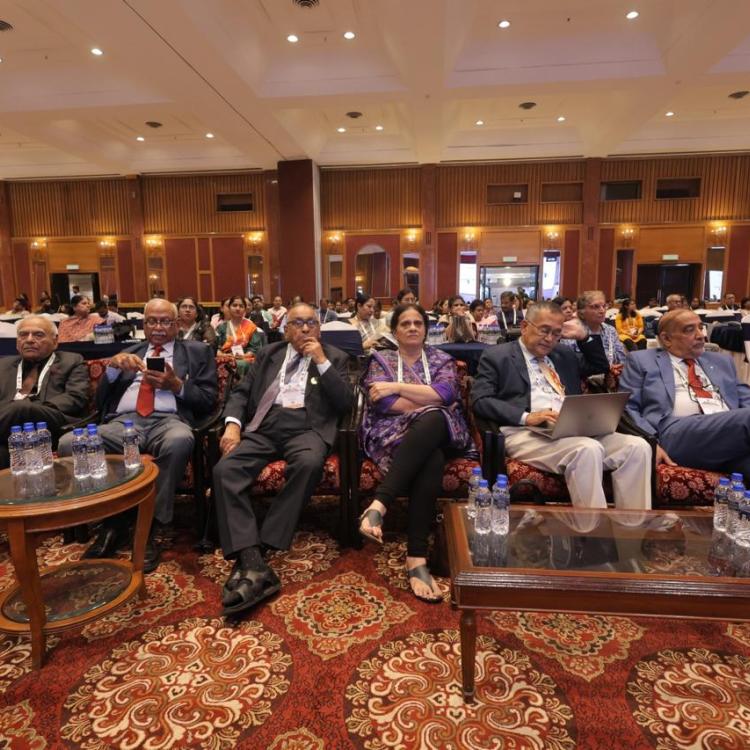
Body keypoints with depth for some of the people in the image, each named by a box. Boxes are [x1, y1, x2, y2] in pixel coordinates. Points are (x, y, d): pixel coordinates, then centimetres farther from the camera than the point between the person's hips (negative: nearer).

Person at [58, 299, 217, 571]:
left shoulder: (197, 352, 18)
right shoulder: (128, 353, 27)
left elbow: (208, 400, 9)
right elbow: (100, 402, 19)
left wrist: (177, 386, -8)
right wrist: (113, 366, 1)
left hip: (168, 421, -3)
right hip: (122, 423, 3)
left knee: (179, 442, -40)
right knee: (68, 443, -26)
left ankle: (148, 530, -23)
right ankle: (111, 520, -9)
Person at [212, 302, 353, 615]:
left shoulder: (335, 357, 15)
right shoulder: (268, 354, 23)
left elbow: (345, 403, 3)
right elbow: (241, 392, 16)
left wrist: (322, 361, -3)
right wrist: (233, 423, -4)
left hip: (305, 427, -2)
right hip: (263, 426, 3)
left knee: (309, 464, -37)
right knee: (225, 470, -26)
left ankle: (259, 550, -28)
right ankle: (253, 563, -32)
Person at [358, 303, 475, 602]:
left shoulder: (442, 360, 19)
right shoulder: (381, 360, 17)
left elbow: (444, 393, -4)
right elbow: (383, 403, -2)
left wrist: (397, 387, -9)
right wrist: (431, 402, -5)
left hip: (436, 433, 2)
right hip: (392, 433, -1)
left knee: (431, 420, -39)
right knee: (431, 461, -37)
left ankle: (379, 505, -44)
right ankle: (417, 557, -39)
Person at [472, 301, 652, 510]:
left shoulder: (563, 354, 26)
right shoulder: (497, 356, 8)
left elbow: (601, 366, 36)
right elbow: (480, 401, -4)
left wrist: (583, 336, 18)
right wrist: (526, 417, -18)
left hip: (574, 430, 6)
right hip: (526, 433, -6)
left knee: (637, 446, -15)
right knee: (588, 449, -33)